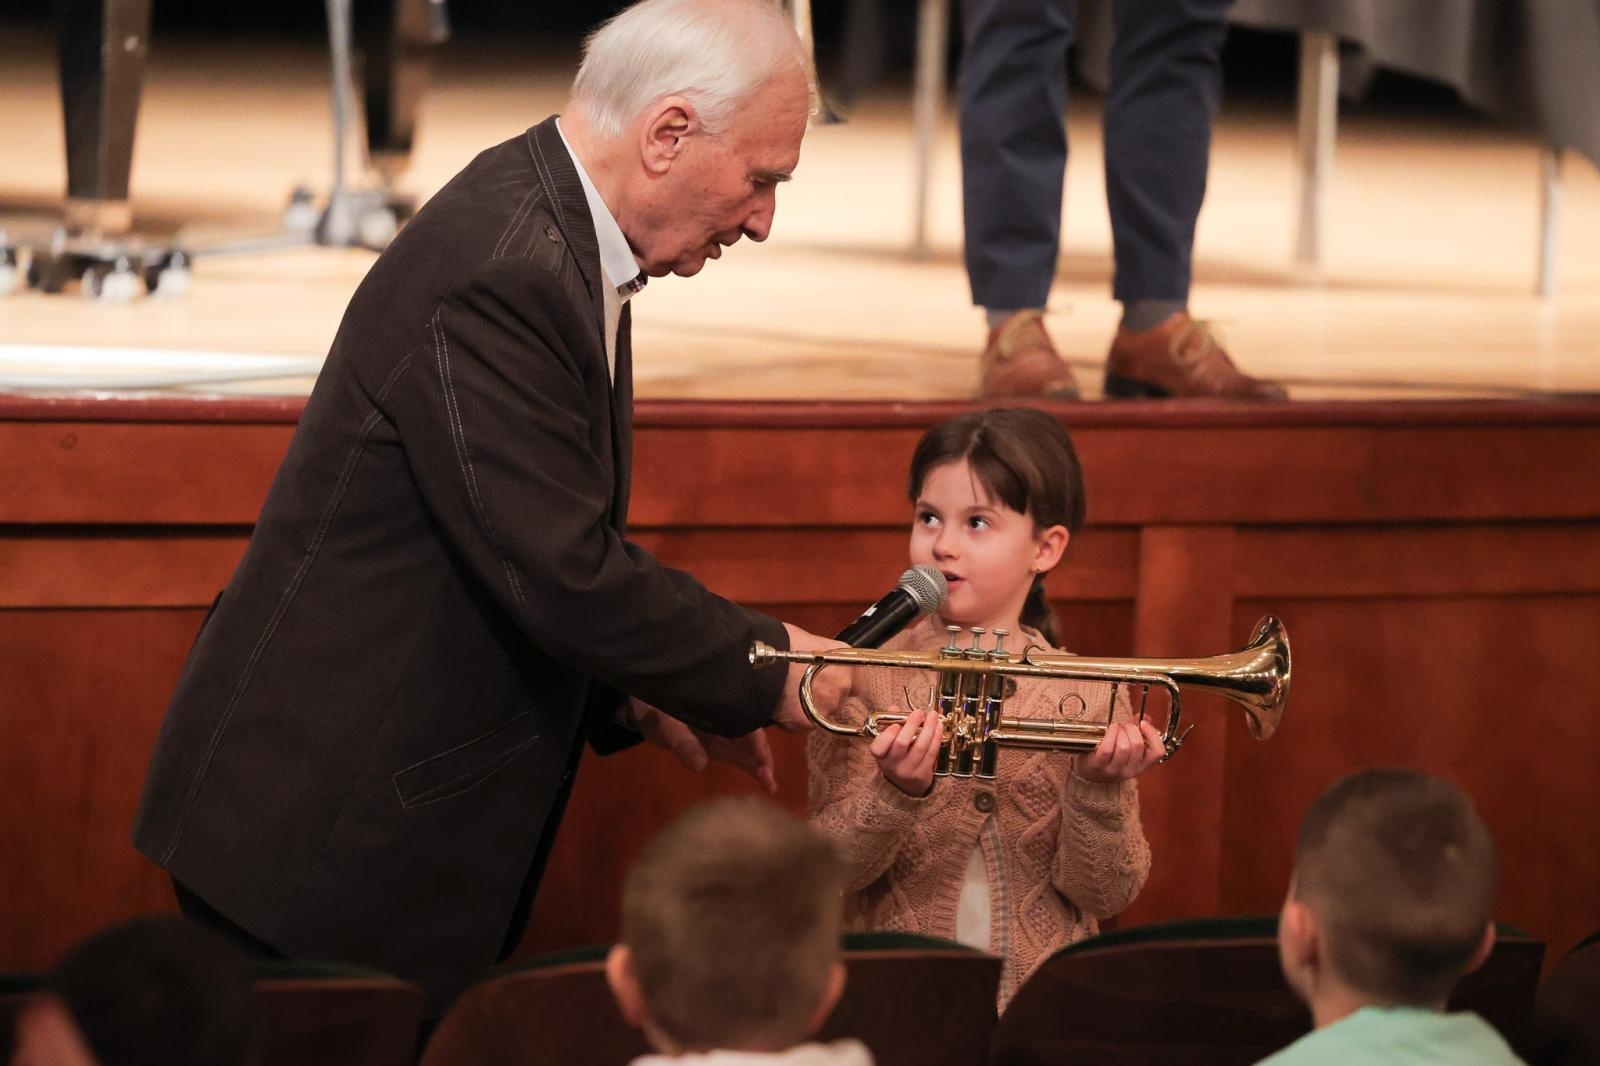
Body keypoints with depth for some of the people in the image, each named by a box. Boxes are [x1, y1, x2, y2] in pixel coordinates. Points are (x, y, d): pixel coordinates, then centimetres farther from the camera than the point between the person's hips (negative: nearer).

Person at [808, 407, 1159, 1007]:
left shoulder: (1086, 696, 4)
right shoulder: (864, 677, 3)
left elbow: (1105, 895, 3)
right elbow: (828, 869, -3)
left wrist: (1099, 790, -14)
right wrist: (896, 795, -20)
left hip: (1043, 1003, 1)